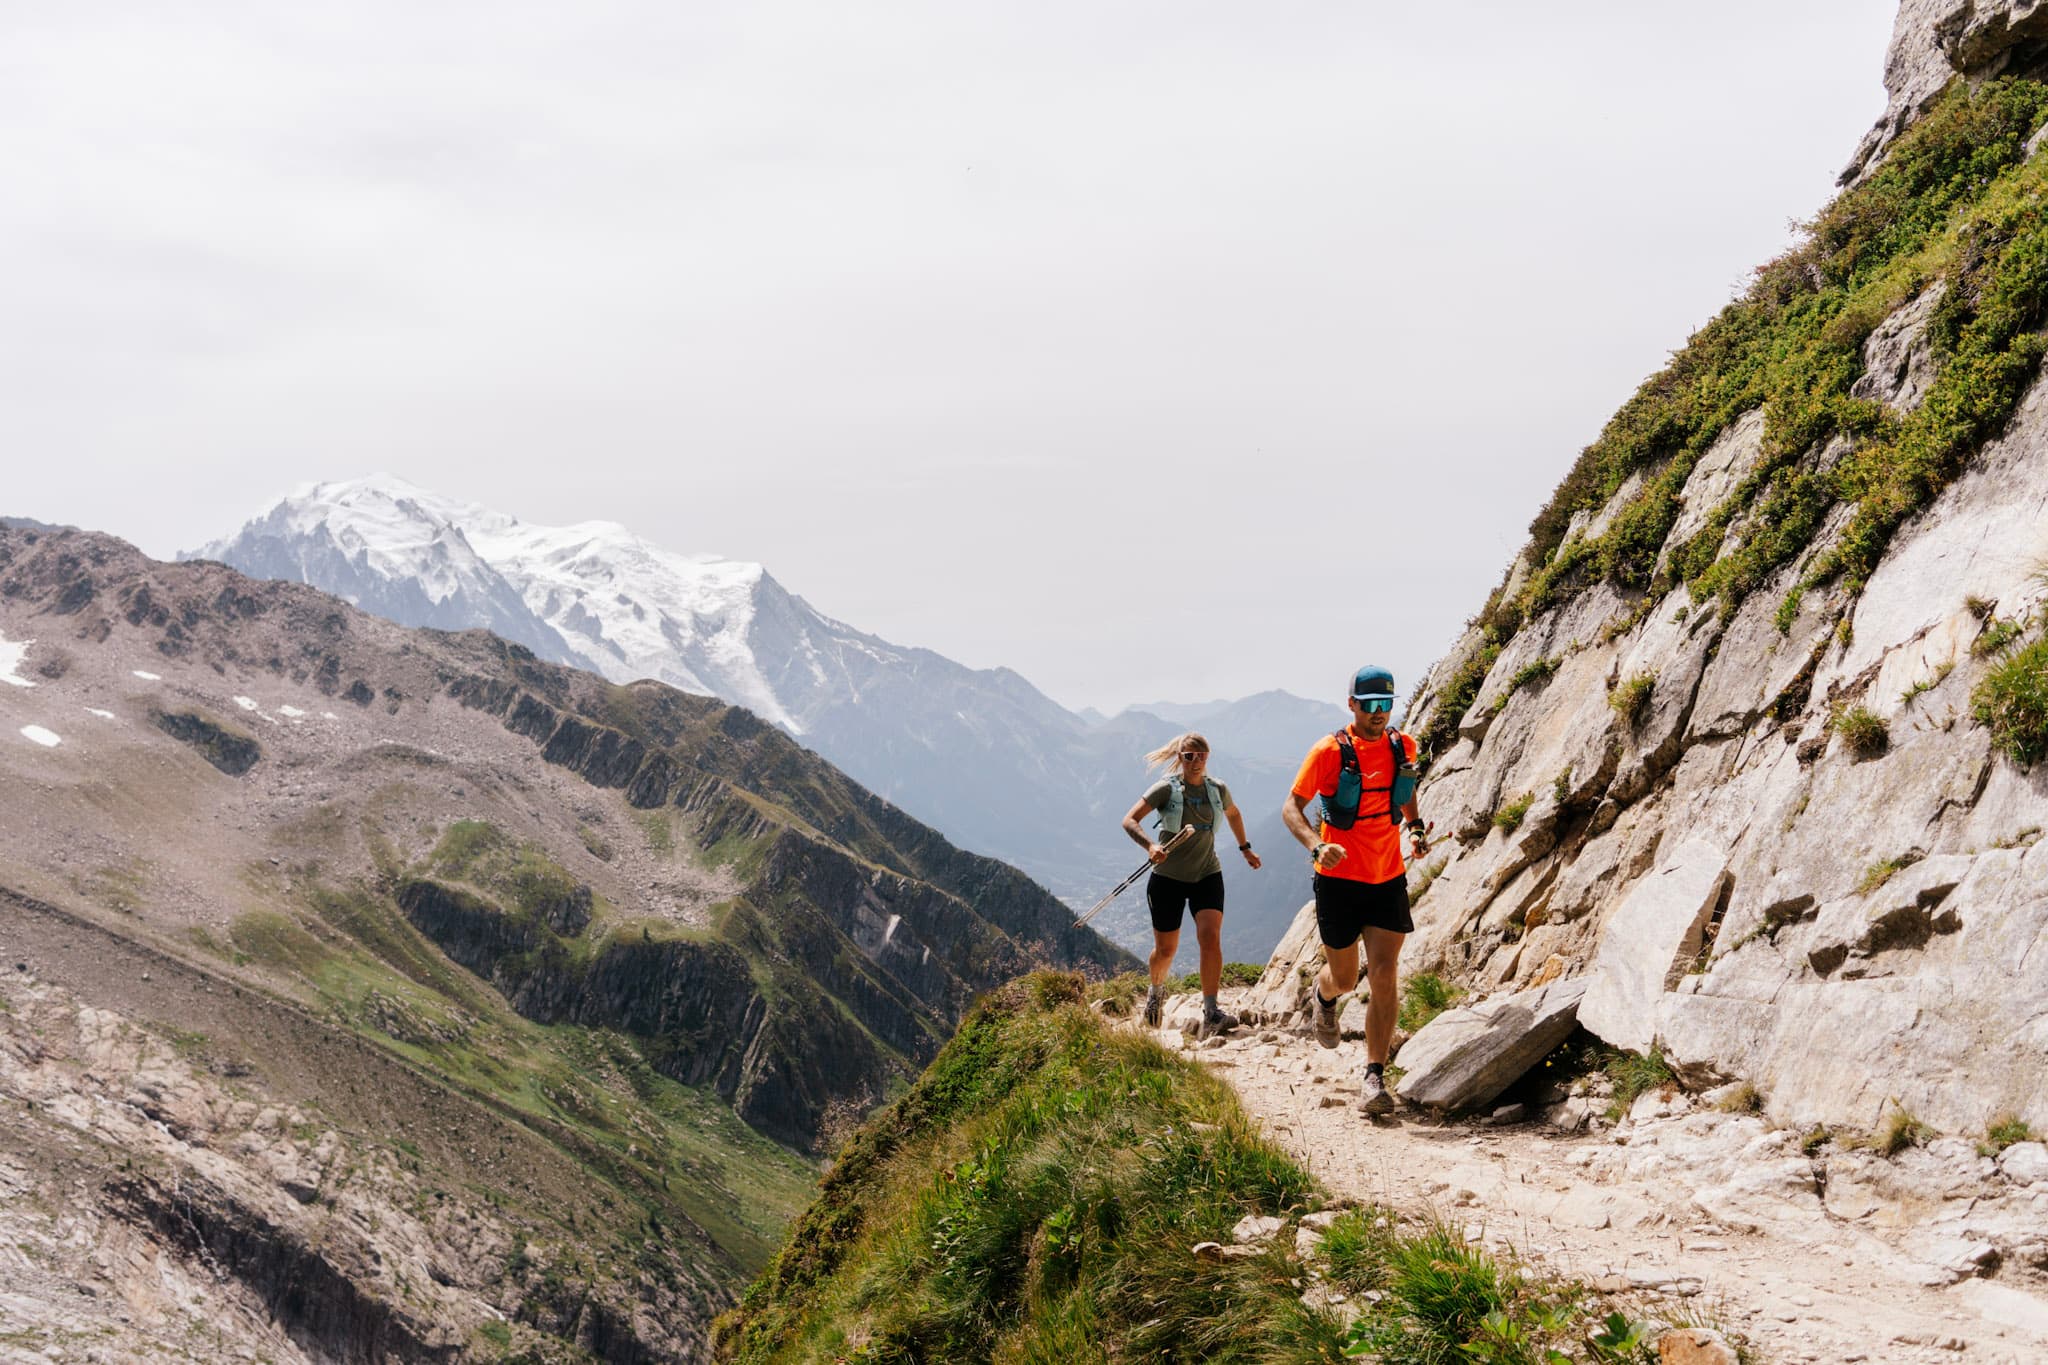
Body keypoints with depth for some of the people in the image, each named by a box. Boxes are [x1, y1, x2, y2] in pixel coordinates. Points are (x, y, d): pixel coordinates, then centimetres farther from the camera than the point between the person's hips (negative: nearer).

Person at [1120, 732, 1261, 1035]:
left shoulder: (1218, 789, 2)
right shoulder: (1166, 789, -10)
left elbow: (1234, 814, 25)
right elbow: (1130, 821, -15)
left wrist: (1245, 849, 29)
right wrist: (1150, 845, -32)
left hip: (1207, 875, 2)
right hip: (1168, 877, -2)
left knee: (1210, 938, -18)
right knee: (1166, 948, 8)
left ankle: (1211, 1014, -19)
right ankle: (1156, 991, 41)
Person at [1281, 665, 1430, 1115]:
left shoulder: (1403, 747, 2)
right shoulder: (1330, 751, -11)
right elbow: (1291, 807, -8)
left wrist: (1416, 828, 5)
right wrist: (1317, 846, -25)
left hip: (1388, 879, 2)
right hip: (1339, 879, -2)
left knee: (1384, 976, -9)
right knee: (1345, 978, 10)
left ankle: (1375, 1078, -3)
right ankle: (1324, 994, 48)